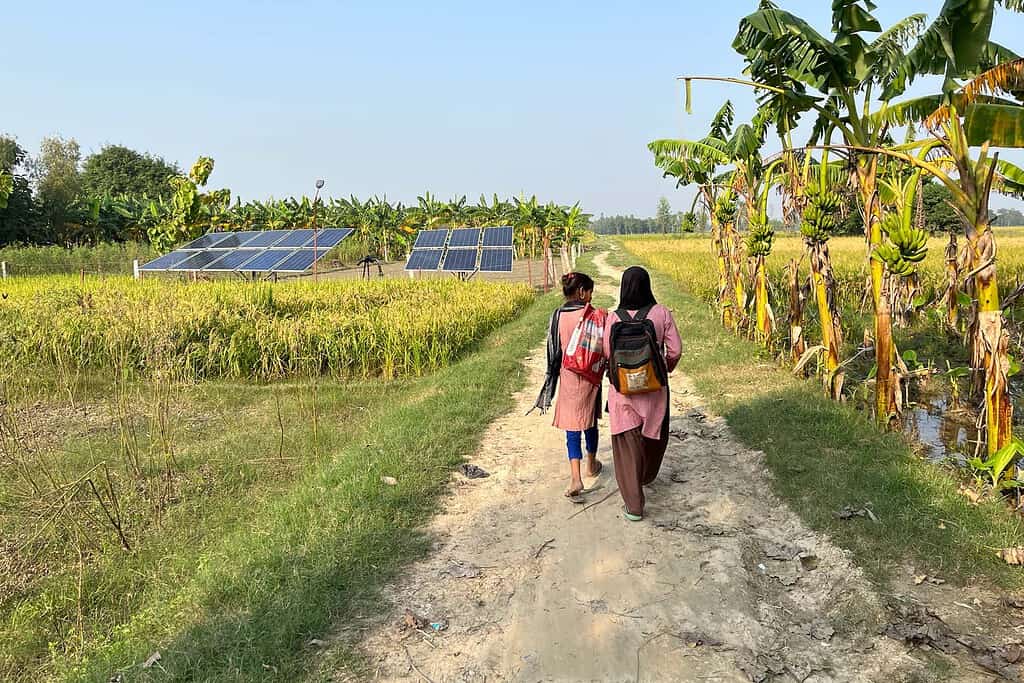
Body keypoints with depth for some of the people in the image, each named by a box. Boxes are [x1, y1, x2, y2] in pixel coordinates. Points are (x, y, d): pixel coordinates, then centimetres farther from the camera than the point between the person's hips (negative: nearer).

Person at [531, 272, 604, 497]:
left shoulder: (557, 316, -5)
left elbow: (553, 352, 0)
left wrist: (552, 378, 9)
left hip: (567, 379, 1)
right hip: (589, 378, -1)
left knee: (572, 429, 2)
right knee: (590, 423, 20)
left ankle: (576, 478, -10)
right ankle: (591, 465, 38)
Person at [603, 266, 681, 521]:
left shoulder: (614, 318, -10)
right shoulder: (661, 313, -8)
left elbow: (607, 354, -3)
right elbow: (675, 350, -5)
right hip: (655, 387, 2)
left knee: (627, 442, 5)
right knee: (654, 434, 25)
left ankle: (634, 505, 5)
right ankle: (647, 476, 49)